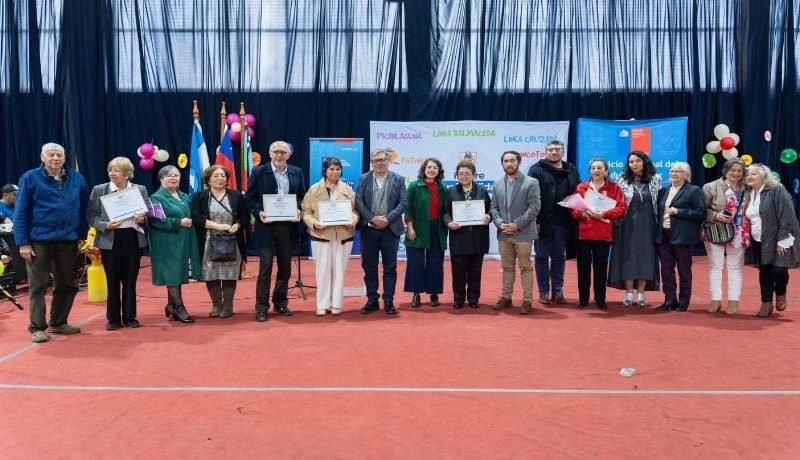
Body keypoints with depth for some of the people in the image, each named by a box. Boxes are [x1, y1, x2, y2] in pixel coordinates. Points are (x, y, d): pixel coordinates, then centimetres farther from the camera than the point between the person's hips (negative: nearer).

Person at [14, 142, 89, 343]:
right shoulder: (30, 178, -4)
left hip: (68, 241, 4)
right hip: (39, 241, -4)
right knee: (38, 286, 3)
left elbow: (83, 209, 12)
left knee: (67, 284, 11)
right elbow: (20, 212, -5)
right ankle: (37, 328, 11)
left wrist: (82, 236, 6)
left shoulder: (77, 179, 5)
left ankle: (58, 323, 26)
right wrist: (23, 242, -10)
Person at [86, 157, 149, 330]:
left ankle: (130, 316, 18)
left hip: (133, 239, 1)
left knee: (130, 280, 7)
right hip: (110, 240, -1)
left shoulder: (140, 190, 6)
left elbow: (148, 213, 9)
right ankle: (113, 318, 16)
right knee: (112, 281, 6)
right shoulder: (99, 190, 2)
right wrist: (105, 225, -18)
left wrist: (142, 219, -12)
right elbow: (91, 215, -1)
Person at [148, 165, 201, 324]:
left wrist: (190, 222, 2)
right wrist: (178, 223, -20)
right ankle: (179, 308, 1)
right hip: (168, 243, -7)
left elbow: (191, 216, 25)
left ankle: (171, 306, 21)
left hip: (185, 243, 7)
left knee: (179, 274, 10)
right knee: (173, 274, -5)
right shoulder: (156, 198, -6)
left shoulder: (185, 197, 16)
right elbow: (155, 220, -18)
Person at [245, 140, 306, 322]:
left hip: (288, 227, 3)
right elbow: (249, 197, 0)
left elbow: (302, 196, 12)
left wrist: (298, 211, -6)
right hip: (267, 226, -3)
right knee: (265, 267, -1)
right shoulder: (258, 172, -2)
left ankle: (280, 303, 24)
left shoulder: (297, 172, 7)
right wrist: (259, 212, -16)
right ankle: (261, 307, 7)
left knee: (285, 267, 11)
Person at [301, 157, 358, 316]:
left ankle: (336, 304, 15)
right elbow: (306, 211, 1)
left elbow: (355, 209, 8)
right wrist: (314, 223, -16)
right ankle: (322, 304, 11)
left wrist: (352, 221, -12)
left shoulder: (347, 189, 5)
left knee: (339, 270, 6)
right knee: (323, 270, 2)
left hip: (343, 236, 2)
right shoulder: (314, 189, 1)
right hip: (321, 236, -1)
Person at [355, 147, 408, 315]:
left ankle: (388, 301, 10)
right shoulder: (363, 179, 6)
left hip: (390, 229, -1)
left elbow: (403, 203, -3)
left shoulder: (398, 179, 4)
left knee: (390, 267, 2)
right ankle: (372, 300, 15)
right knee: (369, 267, 6)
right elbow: (358, 202, -1)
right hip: (368, 229, 1)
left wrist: (387, 219, -14)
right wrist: (373, 218, -13)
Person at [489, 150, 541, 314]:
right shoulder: (497, 184, 11)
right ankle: (506, 297, 21)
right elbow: (493, 208, 9)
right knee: (507, 267, 13)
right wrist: (500, 223, -9)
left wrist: (517, 224, -16)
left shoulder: (531, 182, -4)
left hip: (523, 233, -4)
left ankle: (527, 301, 5)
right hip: (503, 234, 5)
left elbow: (535, 207, -11)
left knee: (525, 267, 1)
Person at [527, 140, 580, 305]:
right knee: (542, 257, 5)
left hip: (562, 223, 3)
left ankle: (558, 291, 18)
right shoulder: (537, 170, -3)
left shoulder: (571, 171, 10)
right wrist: (535, 220, -15)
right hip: (543, 222, -3)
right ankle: (543, 292, 13)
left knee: (559, 257, 10)